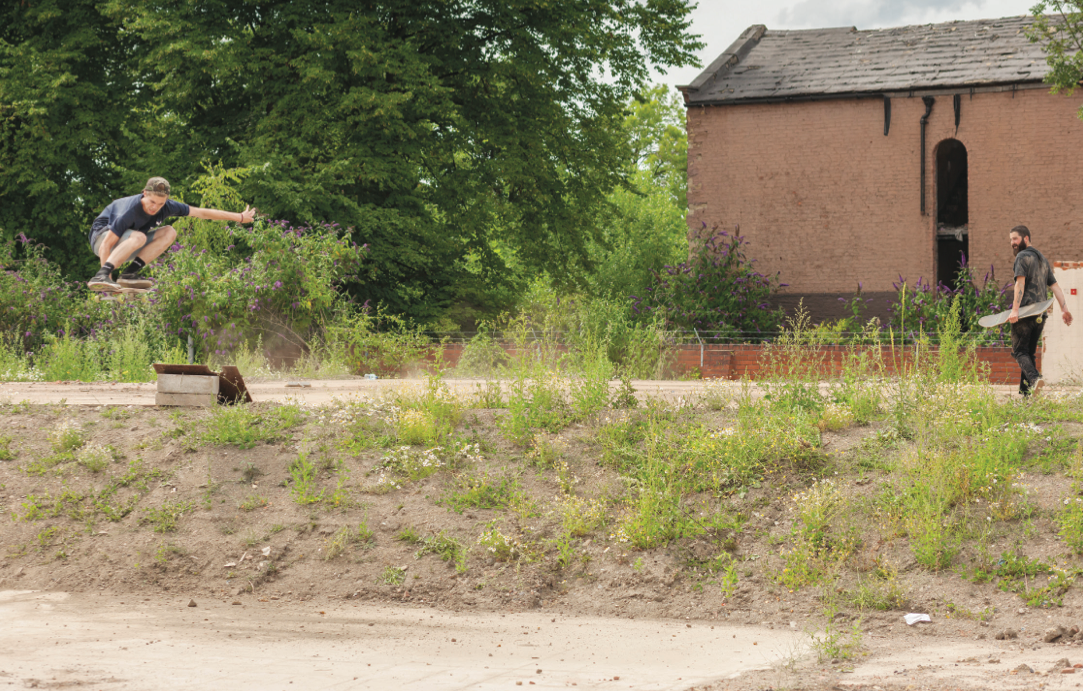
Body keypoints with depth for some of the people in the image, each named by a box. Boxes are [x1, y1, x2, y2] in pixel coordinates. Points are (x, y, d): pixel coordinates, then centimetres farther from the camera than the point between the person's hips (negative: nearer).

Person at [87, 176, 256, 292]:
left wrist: (240, 217, -1)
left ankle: (129, 274, -18)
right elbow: (106, 245, -34)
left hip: (125, 244, 7)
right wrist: (107, 276, -40)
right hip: (102, 236, -7)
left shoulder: (166, 207, -15)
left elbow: (202, 212, -6)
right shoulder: (131, 210, -34)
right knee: (138, 237, -37)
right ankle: (101, 277, -46)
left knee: (169, 233, -12)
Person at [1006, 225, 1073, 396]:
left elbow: (1020, 283, -17)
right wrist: (1064, 309, 11)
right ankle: (1026, 393, 8)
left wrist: (1015, 309, -25)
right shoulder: (1042, 259, 21)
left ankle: (1034, 378, -31)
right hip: (1040, 315, 7)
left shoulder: (1022, 257, -4)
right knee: (1029, 352, 13)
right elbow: (1055, 286, 16)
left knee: (1019, 351, -6)